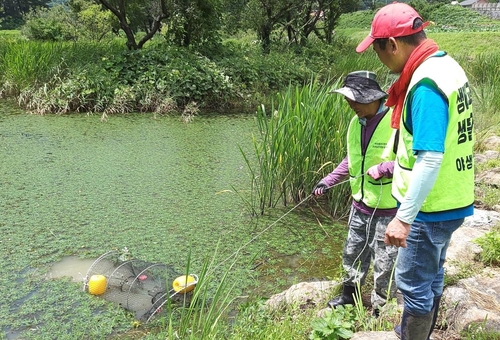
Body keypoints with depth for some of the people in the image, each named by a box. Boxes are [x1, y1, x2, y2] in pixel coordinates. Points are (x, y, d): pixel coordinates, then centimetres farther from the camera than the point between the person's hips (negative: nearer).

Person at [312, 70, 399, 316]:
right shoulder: (355, 123, 4)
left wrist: (384, 168, -27)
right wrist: (327, 181, 9)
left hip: (389, 210, -7)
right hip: (360, 205, 7)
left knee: (384, 263, 8)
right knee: (353, 253, 21)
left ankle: (380, 309, 27)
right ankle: (350, 294, 43)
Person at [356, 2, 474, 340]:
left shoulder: (426, 83, -24)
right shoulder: (448, 65, 6)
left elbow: (430, 159, -29)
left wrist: (403, 217, -26)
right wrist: (391, 166, 19)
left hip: (430, 208, -10)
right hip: (451, 201, 10)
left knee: (414, 283, 5)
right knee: (431, 276, 23)